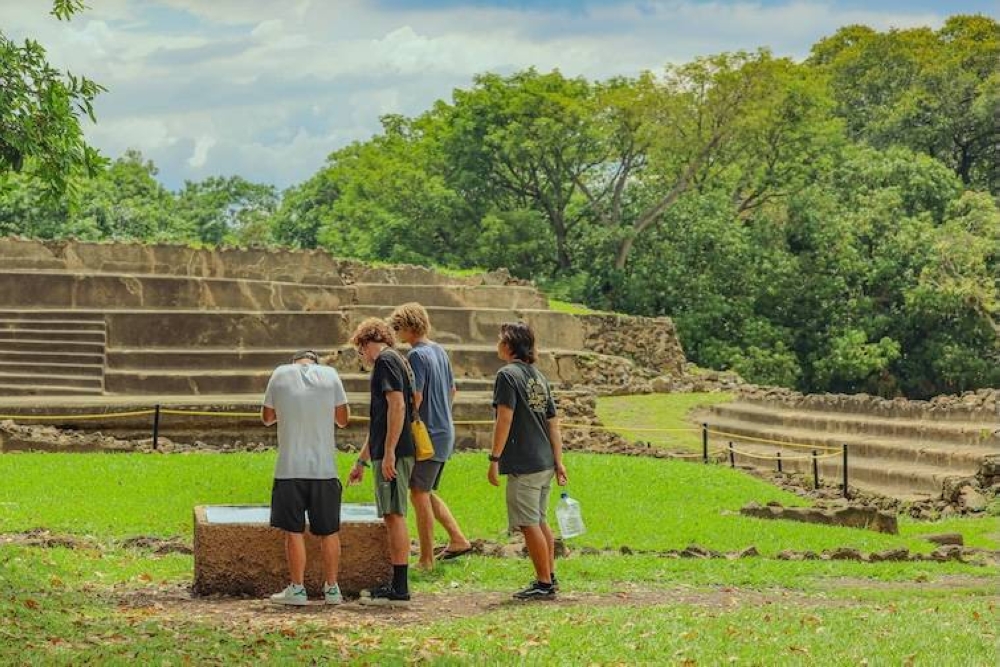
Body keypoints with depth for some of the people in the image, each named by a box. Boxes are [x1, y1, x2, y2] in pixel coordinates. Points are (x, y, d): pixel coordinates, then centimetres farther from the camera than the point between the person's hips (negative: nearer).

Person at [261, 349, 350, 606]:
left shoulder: (280, 374, 2)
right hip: (324, 467, 1)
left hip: (290, 468, -1)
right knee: (329, 531, 9)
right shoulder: (330, 375, 3)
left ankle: (297, 589, 4)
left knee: (294, 530, 4)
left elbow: (267, 417, 11)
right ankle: (332, 588, 13)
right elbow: (343, 419, 9)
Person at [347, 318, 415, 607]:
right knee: (393, 518, 11)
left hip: (393, 454, -10)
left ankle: (399, 590, -9)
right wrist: (361, 461, 33)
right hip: (388, 453, 10)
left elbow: (397, 406, -19)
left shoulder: (385, 360, -7)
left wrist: (388, 453, -22)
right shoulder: (392, 361, 23)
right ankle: (397, 586, 15)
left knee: (394, 516, -9)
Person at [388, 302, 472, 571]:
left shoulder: (417, 355, -16)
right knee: (426, 493, 18)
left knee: (419, 494, -2)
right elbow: (451, 391, 20)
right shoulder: (439, 351, 12)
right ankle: (457, 539, 16)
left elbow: (416, 397, -20)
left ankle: (426, 560, 2)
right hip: (445, 432, 9)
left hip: (427, 435, -9)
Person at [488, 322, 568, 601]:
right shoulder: (539, 376, 14)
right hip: (545, 462, 9)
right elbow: (553, 423, 14)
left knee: (529, 524, -3)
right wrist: (558, 462, 14)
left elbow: (505, 419, -18)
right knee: (540, 521, 18)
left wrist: (494, 458, -16)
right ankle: (549, 577, 24)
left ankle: (544, 583, 0)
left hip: (523, 465, -9)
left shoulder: (508, 375, -11)